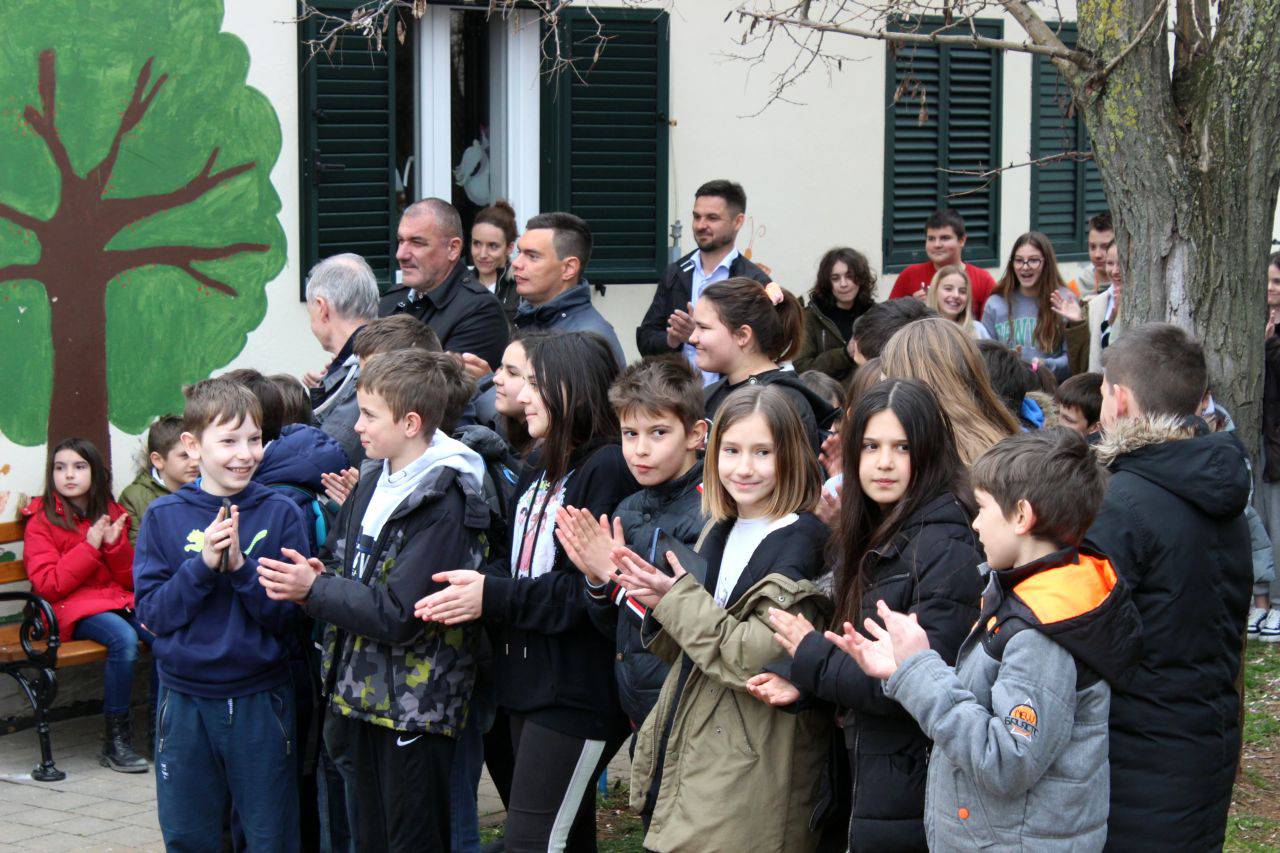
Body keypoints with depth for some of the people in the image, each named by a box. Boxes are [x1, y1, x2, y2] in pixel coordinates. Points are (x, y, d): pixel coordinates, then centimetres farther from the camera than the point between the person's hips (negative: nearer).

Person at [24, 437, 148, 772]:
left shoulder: (111, 514, 15)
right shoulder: (41, 520, 1)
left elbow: (130, 580, 13)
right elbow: (47, 586, -9)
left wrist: (115, 544, -5)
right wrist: (90, 547, -12)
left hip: (118, 600, 5)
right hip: (72, 609, -4)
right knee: (124, 638, -35)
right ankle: (115, 742, -23)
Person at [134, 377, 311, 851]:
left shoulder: (281, 513, -2)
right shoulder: (164, 516, 0)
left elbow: (289, 616, -5)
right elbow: (151, 613, -5)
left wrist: (240, 566, -19)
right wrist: (202, 566, -18)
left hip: (261, 700, -1)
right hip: (185, 701, 1)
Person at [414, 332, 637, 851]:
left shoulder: (608, 468, -15)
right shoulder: (541, 469, 15)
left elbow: (589, 590, -22)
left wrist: (492, 598, -19)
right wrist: (472, 590, -2)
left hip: (577, 688, -9)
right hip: (528, 681, 9)